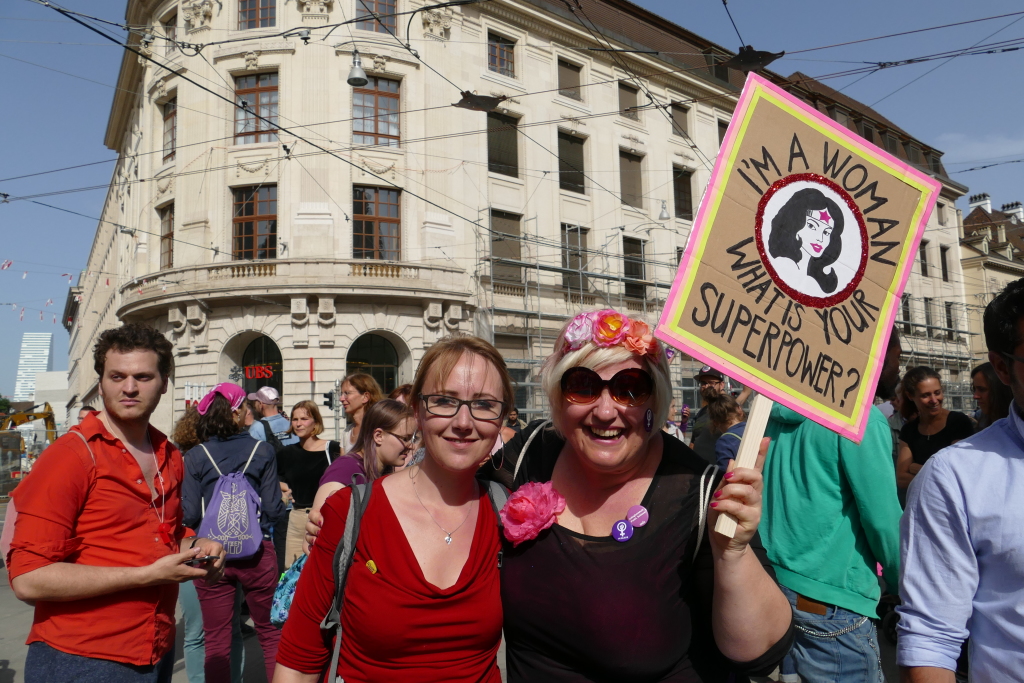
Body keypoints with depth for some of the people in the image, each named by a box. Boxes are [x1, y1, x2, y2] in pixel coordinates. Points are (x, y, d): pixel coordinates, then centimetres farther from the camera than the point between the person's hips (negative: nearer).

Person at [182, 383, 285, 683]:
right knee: (270, 633, 15)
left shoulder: (195, 456, -4)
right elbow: (273, 509, -6)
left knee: (217, 641, 11)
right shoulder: (262, 450, -5)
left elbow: (189, 515, -7)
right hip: (257, 553, 0)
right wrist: (282, 506, 15)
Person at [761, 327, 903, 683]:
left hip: (772, 587, 7)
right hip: (830, 604, -7)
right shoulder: (861, 418, -14)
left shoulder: (783, 412, 7)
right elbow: (883, 521, -13)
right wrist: (904, 584, 4)